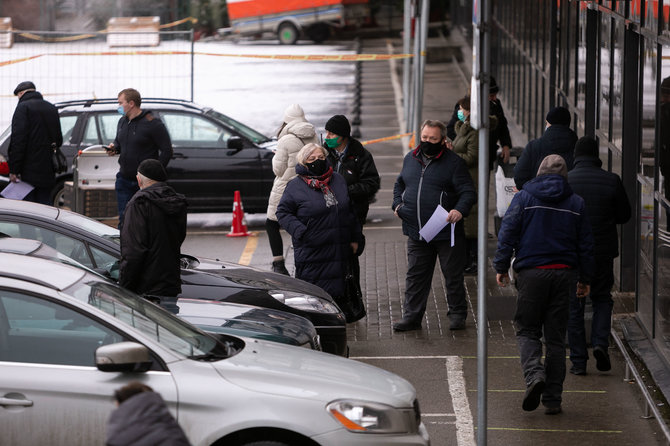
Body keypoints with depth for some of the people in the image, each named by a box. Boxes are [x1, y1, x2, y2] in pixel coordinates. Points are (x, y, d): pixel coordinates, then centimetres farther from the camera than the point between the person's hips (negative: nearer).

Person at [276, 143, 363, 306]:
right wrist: (301, 232, -15)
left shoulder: (338, 180, 12)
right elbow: (283, 212, -3)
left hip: (338, 250, 5)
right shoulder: (295, 186, -3)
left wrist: (355, 238, 15)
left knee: (335, 292, 7)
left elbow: (350, 211, 18)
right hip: (311, 254, -5)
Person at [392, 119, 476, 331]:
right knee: (415, 276, 8)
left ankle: (457, 314, 20)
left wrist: (459, 210, -28)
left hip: (447, 233, -4)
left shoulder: (454, 162, -6)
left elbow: (468, 192, -10)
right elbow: (400, 184, 26)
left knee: (453, 276, 6)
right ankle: (412, 316, 15)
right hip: (416, 234, 4)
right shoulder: (410, 159, 11)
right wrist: (397, 204, 8)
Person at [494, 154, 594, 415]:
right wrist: (584, 279, 17)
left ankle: (534, 374, -21)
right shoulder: (576, 203, 7)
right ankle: (552, 399, 7)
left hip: (531, 273, -2)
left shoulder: (524, 198, 1)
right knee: (556, 337, 7)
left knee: (527, 330, 8)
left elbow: (508, 234, -4)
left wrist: (501, 267, 2)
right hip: (564, 274, 2)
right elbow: (586, 244, 10)